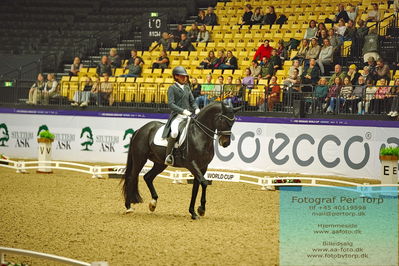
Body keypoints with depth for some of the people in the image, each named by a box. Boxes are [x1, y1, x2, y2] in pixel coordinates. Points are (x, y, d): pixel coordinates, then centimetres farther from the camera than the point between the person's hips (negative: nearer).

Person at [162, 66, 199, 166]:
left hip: (188, 116, 7)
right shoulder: (172, 88, 1)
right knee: (174, 132, -34)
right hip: (177, 116, -7)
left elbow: (192, 101, 20)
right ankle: (168, 156, -24)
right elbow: (171, 104, -9)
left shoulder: (187, 88, 19)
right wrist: (182, 110, -21)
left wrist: (196, 109, -2)